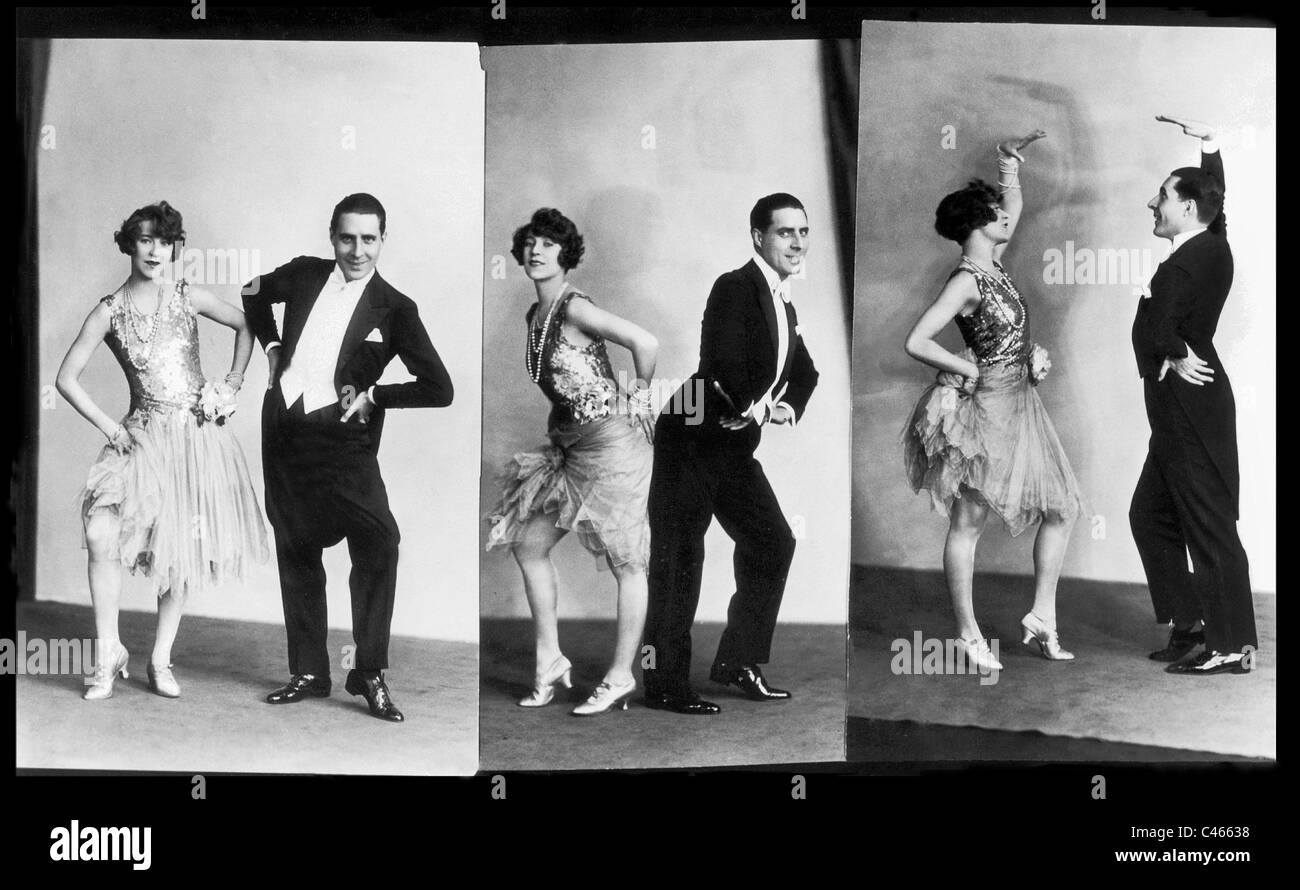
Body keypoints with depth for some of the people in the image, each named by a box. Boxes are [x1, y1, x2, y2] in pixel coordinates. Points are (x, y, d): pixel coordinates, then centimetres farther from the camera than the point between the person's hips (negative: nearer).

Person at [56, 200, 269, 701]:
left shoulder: (189, 299, 1)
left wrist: (232, 385, 8)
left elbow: (246, 326, 15)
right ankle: (108, 655, -4)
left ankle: (161, 661, 16)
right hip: (143, 435, -1)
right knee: (101, 534, -19)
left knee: (181, 550, 2)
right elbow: (66, 378, 1)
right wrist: (108, 426, -4)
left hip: (198, 432, 1)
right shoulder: (109, 312, -1)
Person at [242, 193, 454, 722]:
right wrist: (272, 347, 15)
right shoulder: (304, 275, 5)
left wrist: (373, 397, -8)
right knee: (296, 551, 10)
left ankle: (370, 673, -9)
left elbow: (439, 389, -4)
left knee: (378, 543, -20)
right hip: (283, 435, 4)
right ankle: (308, 672, 21)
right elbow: (254, 293, 28)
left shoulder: (394, 309, -4)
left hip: (342, 441, -4)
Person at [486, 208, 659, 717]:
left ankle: (620, 678, 6)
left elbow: (646, 343, -25)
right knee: (528, 545, 9)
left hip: (611, 441, -10)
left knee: (626, 563, 0)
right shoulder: (535, 315, 10)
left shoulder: (574, 309, -16)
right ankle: (550, 663, 18)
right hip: (570, 446, 10)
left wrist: (638, 398, -12)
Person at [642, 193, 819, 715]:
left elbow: (803, 373, 17)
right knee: (678, 559, -3)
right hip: (692, 439, -9)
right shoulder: (734, 288, -14)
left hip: (737, 446, 9)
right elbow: (723, 366, -26)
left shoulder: (784, 306, 15)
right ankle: (666, 685, 3)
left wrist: (788, 408, -3)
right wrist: (756, 407, -11)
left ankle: (737, 662, 21)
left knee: (773, 543, 10)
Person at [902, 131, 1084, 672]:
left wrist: (1011, 162, 14)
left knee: (1062, 508, 10)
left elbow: (1014, 208, 27)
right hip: (989, 407, -9)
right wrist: (969, 370, -15)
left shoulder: (992, 262, 8)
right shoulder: (966, 281, -17)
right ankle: (969, 636, 7)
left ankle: (1041, 619, 16)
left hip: (1021, 404, 9)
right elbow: (916, 342, -25)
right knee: (969, 522, 0)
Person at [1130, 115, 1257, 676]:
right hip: (1181, 415, 10)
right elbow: (1215, 193, 28)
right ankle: (1190, 623, 20)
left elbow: (1152, 334, -25)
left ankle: (1232, 646, 0)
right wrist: (1207, 143, 25)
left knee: (1210, 526, -5)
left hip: (1190, 410, -10)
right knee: (1150, 514, 15)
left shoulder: (1185, 266, -19)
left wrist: (1173, 360, -7)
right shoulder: (1214, 246, 9)